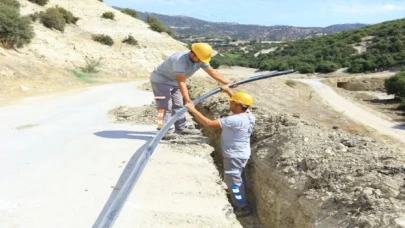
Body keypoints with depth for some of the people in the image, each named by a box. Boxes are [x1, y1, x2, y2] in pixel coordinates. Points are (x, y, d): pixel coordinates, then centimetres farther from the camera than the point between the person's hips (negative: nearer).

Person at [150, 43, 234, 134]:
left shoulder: (200, 59, -13)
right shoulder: (179, 60, -37)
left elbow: (213, 73, -6)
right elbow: (181, 82, -40)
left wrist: (229, 83, -8)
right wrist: (188, 100, -45)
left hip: (173, 81, 9)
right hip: (160, 80, -8)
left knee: (178, 105, 12)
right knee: (166, 107, -14)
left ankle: (180, 128, 21)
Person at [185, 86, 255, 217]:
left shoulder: (235, 120, -33)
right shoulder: (247, 114, -7)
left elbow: (209, 123, -34)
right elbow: (240, 101, 19)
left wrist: (192, 109, -28)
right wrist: (228, 91, 20)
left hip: (235, 156, -10)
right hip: (240, 154, 10)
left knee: (233, 181, 6)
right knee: (238, 179, 25)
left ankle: (243, 207, 19)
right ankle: (240, 201, 42)